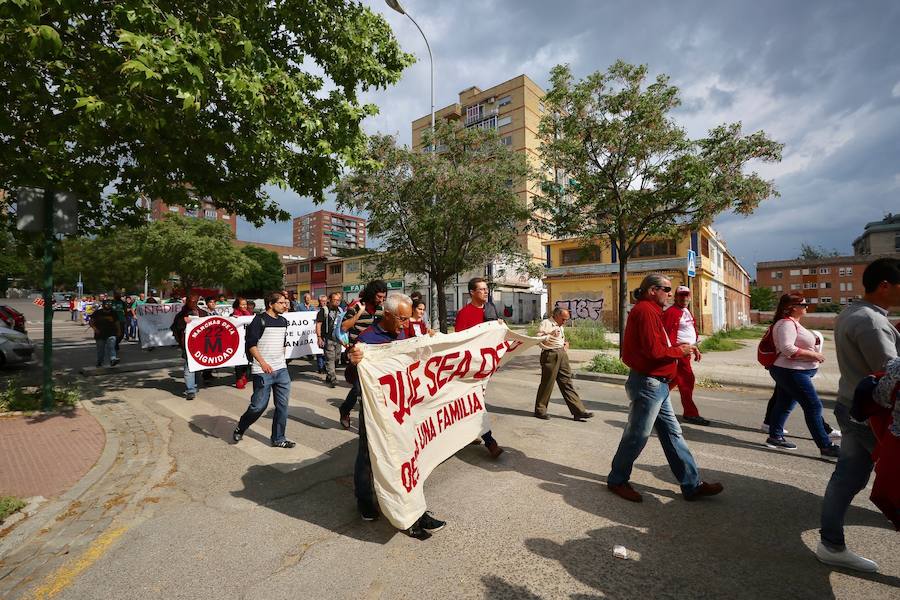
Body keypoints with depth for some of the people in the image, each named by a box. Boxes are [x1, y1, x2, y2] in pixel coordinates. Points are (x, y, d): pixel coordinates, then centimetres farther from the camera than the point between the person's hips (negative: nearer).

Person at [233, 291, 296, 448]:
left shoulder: (283, 321, 12)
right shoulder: (260, 319, -8)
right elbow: (251, 344, -14)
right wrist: (262, 362, -24)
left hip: (281, 370, 6)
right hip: (262, 371, -6)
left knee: (282, 405, 5)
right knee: (259, 405, 1)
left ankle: (278, 438, 18)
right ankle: (240, 429, 29)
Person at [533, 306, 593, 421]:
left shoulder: (560, 326, 24)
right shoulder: (545, 323, -3)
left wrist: (566, 343, 16)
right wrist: (551, 335, -22)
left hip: (562, 355, 8)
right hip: (550, 354, -8)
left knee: (567, 383, 7)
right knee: (547, 383, -2)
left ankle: (579, 411, 7)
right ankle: (540, 410, 11)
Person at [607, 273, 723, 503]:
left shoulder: (650, 310, 17)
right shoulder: (645, 310, -17)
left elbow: (658, 345, 15)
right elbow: (653, 351, -23)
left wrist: (680, 347, 1)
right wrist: (680, 351, -7)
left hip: (656, 385, 10)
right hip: (648, 383, -10)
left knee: (673, 434, 15)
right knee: (637, 436, 2)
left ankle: (692, 484, 26)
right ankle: (617, 480, 18)